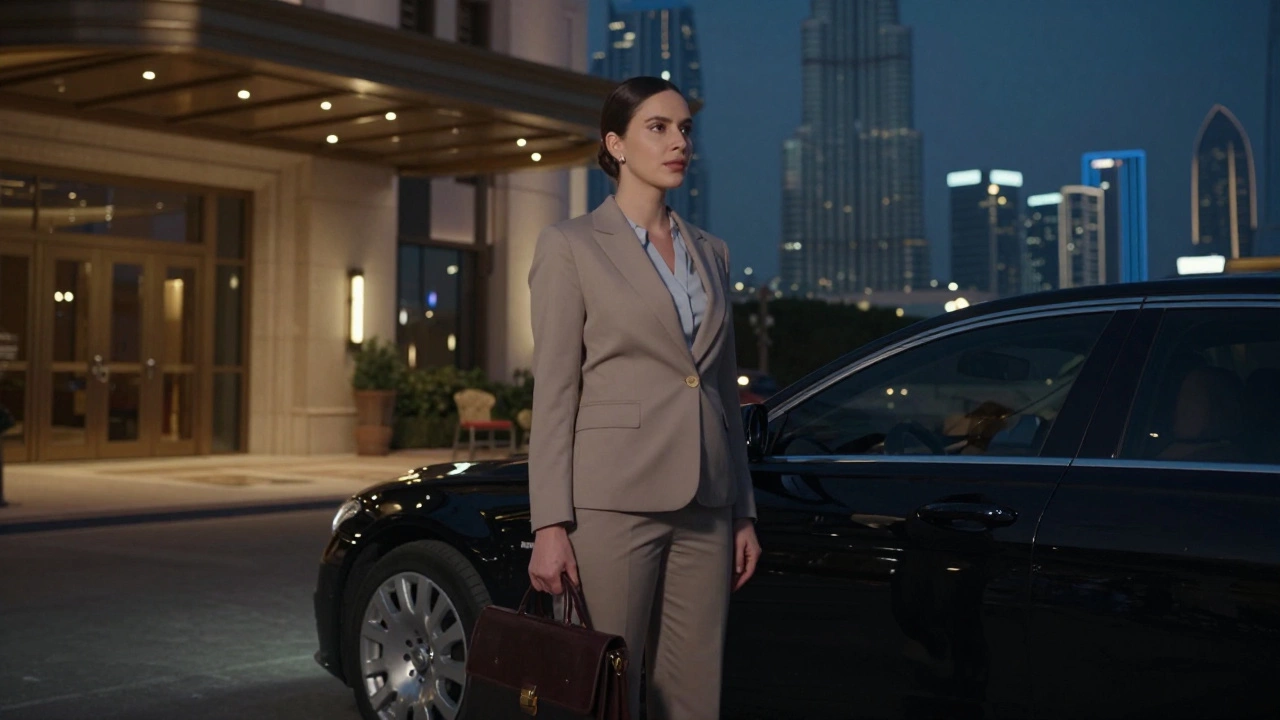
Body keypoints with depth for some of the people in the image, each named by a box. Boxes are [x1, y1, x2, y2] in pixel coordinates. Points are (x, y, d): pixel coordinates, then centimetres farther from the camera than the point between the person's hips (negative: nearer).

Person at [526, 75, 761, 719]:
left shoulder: (710, 252, 15)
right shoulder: (570, 246, -1)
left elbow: (725, 391, 16)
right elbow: (554, 395, -6)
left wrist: (743, 513, 13)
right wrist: (550, 526, -12)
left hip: (704, 508, 5)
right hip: (614, 500, -5)